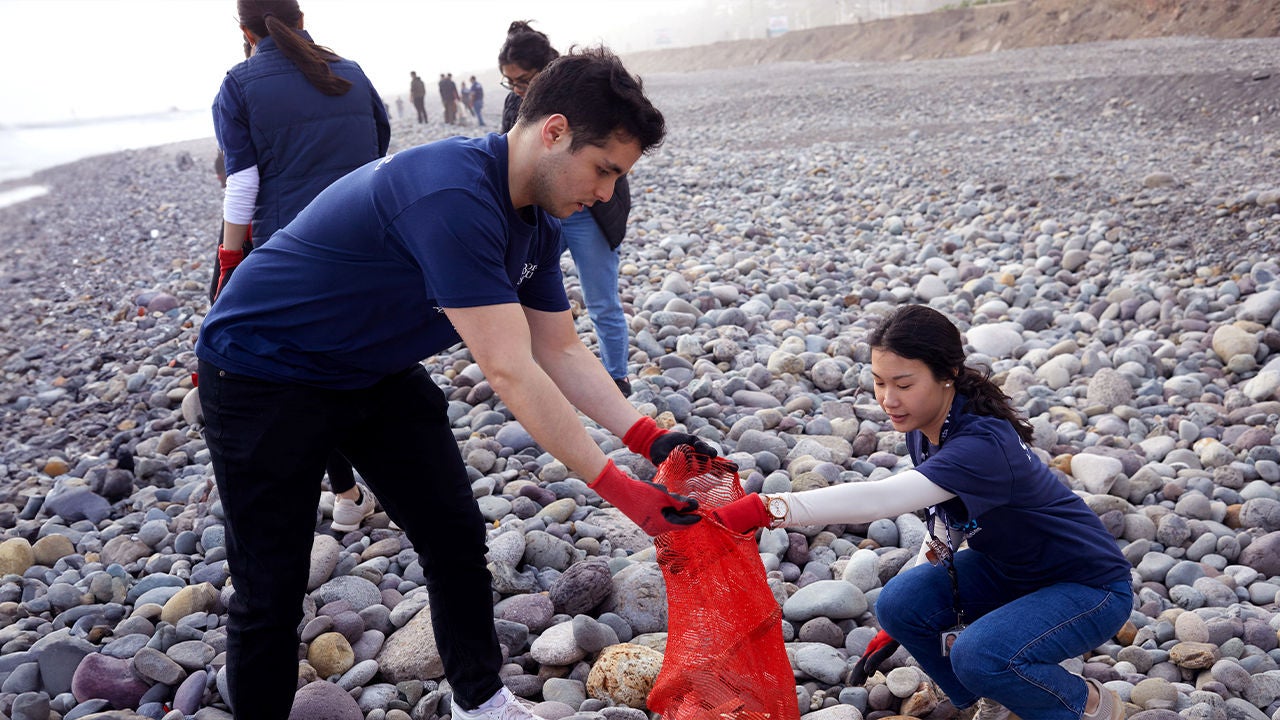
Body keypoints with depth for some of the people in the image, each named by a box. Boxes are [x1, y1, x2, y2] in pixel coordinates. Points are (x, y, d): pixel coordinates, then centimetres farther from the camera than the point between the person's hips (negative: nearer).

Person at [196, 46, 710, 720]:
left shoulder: (536, 221, -4)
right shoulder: (453, 196, -35)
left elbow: (560, 349, 1)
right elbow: (509, 371, -36)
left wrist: (648, 435, -12)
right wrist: (618, 488, -32)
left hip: (375, 373, 9)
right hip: (263, 378, -8)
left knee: (457, 539, 8)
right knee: (271, 592, -1)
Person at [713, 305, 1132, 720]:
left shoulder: (983, 444, -35)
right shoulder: (925, 429, -9)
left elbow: (881, 499, -49)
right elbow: (946, 522, 6)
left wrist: (762, 510, -55)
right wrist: (902, 622, 8)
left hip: (1090, 588, -7)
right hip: (1009, 569, 7)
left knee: (979, 655, -31)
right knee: (899, 602, -16)